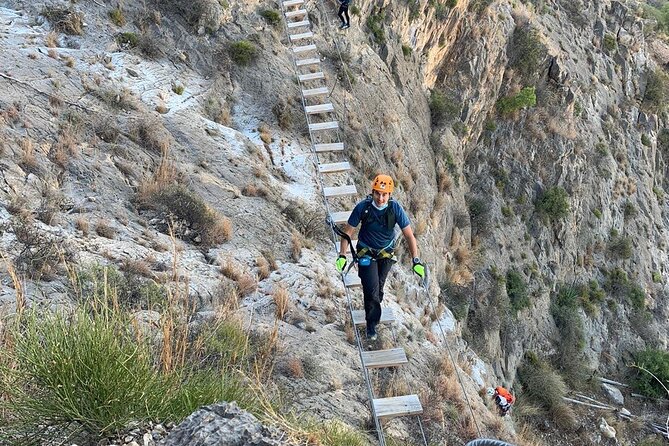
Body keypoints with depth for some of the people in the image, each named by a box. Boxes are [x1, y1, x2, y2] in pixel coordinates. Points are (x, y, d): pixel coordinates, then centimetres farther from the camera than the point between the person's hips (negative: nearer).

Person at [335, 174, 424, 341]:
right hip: (366, 253, -2)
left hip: (386, 253, 2)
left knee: (379, 287, 14)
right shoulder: (363, 207, -24)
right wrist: (342, 256, -18)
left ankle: (373, 312, 42)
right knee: (371, 288, -10)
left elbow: (409, 235, -17)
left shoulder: (395, 208, -23)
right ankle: (371, 327, 7)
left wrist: (416, 261, -22)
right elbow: (348, 231, -13)